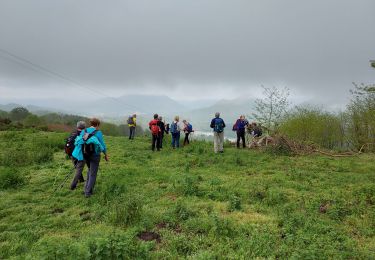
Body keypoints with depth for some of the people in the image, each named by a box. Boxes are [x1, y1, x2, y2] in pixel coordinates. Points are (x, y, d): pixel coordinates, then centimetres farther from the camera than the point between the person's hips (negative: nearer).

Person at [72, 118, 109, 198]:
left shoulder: (83, 131, 1)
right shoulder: (98, 133, -13)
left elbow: (78, 142, 1)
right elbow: (102, 145, -10)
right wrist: (106, 155, 2)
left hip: (85, 155, 5)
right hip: (95, 155, -5)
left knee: (90, 169, 28)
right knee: (93, 174, 8)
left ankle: (87, 187, 27)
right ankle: (88, 192, 9)